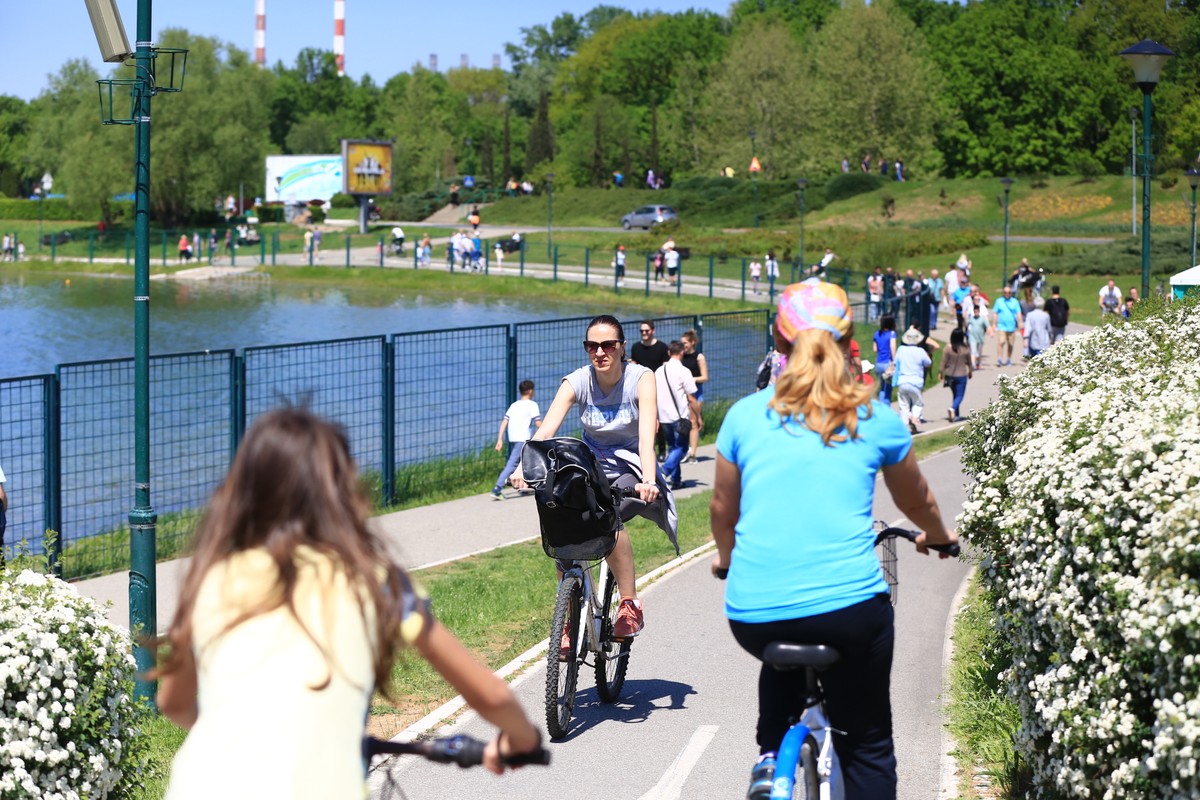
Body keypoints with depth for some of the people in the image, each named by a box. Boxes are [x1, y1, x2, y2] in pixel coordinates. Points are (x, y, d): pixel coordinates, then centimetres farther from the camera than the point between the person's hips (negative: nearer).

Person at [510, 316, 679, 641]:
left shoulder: (641, 379, -14)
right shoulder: (578, 382, -9)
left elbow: (647, 434, -28)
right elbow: (546, 428, -23)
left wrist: (648, 481, -45)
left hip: (630, 471, -3)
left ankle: (630, 607, -21)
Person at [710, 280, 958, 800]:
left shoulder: (745, 416, 7)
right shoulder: (876, 421, 6)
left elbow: (722, 508, 20)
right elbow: (917, 502, 24)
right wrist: (938, 538, 46)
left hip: (752, 614, 2)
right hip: (850, 607, -2)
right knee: (867, 746, 15)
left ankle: (770, 756, 23)